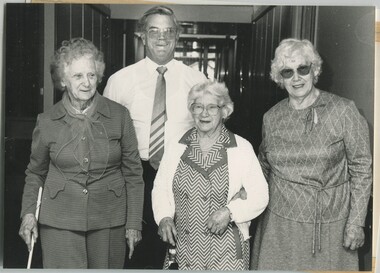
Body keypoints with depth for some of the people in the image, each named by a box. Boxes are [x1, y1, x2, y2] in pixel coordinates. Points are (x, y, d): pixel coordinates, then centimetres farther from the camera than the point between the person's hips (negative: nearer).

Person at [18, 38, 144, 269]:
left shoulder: (119, 116, -3)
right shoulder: (47, 122, -1)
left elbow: (133, 173, 1)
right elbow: (35, 173, 13)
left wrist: (134, 223, -1)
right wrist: (29, 212, 1)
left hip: (110, 222, 0)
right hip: (59, 222, 0)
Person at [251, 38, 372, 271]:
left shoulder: (343, 110, -7)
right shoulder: (271, 117, 4)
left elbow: (362, 169, -5)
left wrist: (356, 223, -7)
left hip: (329, 224, -3)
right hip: (279, 222, 3)